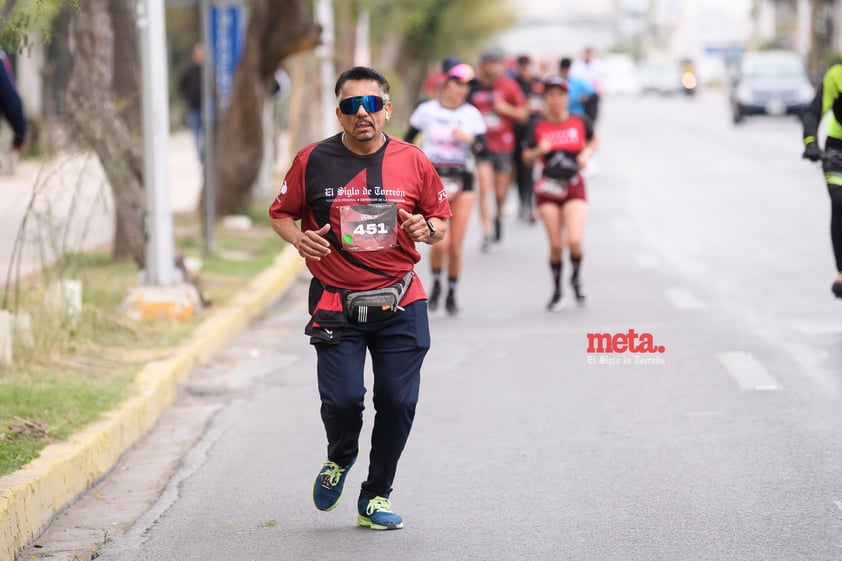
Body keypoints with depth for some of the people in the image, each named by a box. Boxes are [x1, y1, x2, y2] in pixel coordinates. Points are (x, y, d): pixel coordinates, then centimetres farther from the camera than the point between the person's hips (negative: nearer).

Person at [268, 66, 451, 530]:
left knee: (397, 401, -1)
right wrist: (299, 239, -12)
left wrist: (427, 230, -12)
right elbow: (281, 213, 9)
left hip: (400, 304, 1)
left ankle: (376, 496, 19)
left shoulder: (413, 161, 1)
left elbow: (441, 220, 11)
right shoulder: (312, 161, -2)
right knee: (342, 399, -11)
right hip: (336, 305, -1)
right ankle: (339, 459, 25)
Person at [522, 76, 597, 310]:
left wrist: (587, 153, -1)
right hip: (548, 188, 1)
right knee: (556, 245, 1)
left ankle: (576, 278, 15)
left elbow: (593, 141, 19)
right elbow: (527, 157, 5)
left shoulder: (580, 122, 0)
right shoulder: (539, 128, 0)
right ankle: (556, 291, 21)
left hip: (574, 187, -1)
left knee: (574, 240, -15)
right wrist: (539, 151, -15)